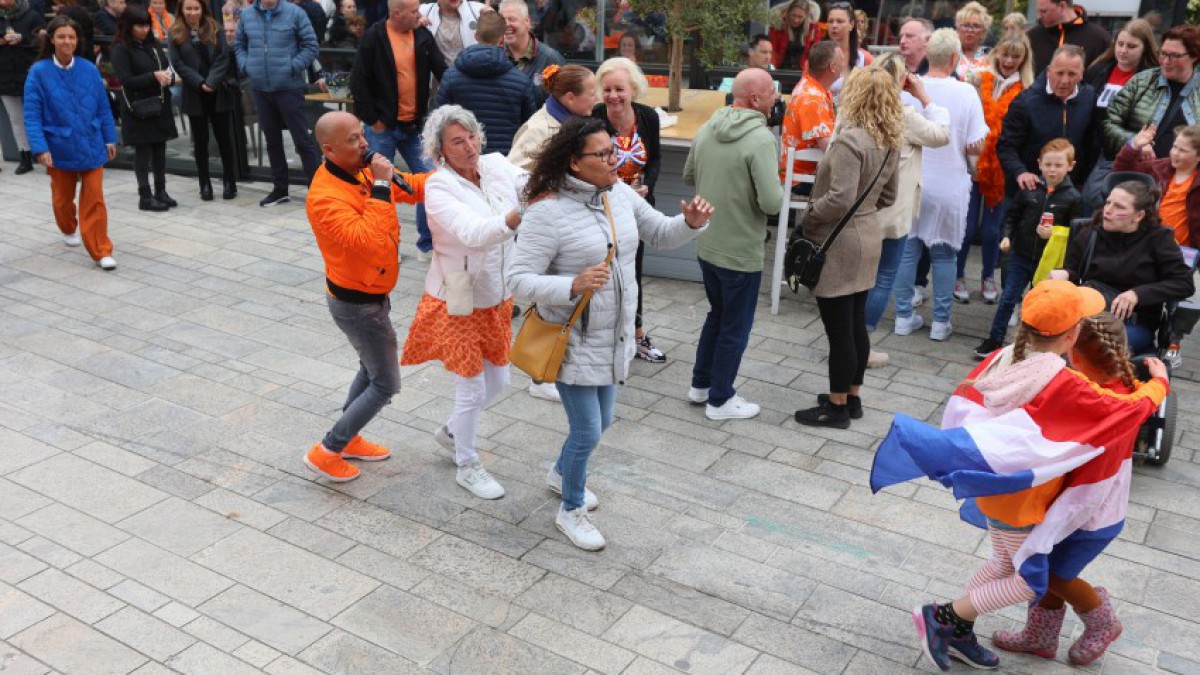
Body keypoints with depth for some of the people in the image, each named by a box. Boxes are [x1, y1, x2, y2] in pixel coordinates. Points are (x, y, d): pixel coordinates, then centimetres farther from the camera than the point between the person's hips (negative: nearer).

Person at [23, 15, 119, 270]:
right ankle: (69, 230, 46)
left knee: (94, 199, -2)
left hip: (91, 146, 1)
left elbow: (103, 106, 4)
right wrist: (40, 148, -16)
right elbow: (32, 114, -10)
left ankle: (101, 251, 0)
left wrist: (109, 138, 5)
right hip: (60, 148, 0)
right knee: (63, 197, 18)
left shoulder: (89, 69, -5)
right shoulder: (39, 72, -10)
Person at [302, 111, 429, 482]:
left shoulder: (364, 168, -5)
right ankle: (327, 452, 14)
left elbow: (411, 186, 3)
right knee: (385, 385, 2)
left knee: (371, 367, 26)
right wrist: (379, 187, -38)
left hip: (370, 293, 9)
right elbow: (369, 241, -42)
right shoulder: (325, 197, -30)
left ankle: (349, 438, 43)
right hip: (357, 304, -9)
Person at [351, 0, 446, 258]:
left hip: (416, 126, 4)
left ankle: (427, 243, 14)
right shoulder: (374, 38, -9)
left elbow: (442, 72, 4)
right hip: (383, 127, -4)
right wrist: (372, 119, -9)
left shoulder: (424, 36, 2)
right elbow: (358, 81, -8)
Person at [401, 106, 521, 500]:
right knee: (473, 390, 5)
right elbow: (474, 234, -36)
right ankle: (467, 467, 29)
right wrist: (523, 213, -50)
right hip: (458, 304, -6)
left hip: (497, 300, 6)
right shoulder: (439, 187, -20)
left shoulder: (497, 165, -4)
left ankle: (451, 431, 46)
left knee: (498, 381, 19)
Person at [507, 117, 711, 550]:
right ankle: (570, 511, 31)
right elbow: (518, 279, -22)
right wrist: (573, 285, -37)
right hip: (573, 342, -7)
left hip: (614, 336, 7)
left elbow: (659, 235, 11)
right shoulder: (548, 210, -23)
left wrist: (691, 223, -11)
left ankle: (562, 474, 53)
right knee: (588, 432, 3)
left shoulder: (619, 193, -1)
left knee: (600, 422, 22)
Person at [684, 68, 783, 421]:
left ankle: (701, 384, 35)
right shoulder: (760, 139, -21)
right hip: (741, 252, -7)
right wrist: (776, 188, -4)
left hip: (706, 244, 7)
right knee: (735, 327, 9)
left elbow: (688, 176, 14)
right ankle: (720, 400, 22)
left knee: (717, 314, 25)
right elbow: (771, 203, -25)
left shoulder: (706, 129, 1)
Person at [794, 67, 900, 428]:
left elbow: (840, 199, -27)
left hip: (839, 245, -9)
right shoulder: (890, 142, 6)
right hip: (866, 238, 9)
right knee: (856, 324, 18)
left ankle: (837, 407, 13)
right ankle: (851, 397, 30)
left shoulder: (850, 140, -22)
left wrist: (808, 218, -13)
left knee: (839, 330, 2)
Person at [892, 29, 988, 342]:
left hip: (910, 183, 1)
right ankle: (941, 322, 17)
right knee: (944, 254, 11)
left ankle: (904, 316, 17)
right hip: (948, 186, -1)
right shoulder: (966, 93, -12)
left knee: (906, 249, 12)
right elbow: (976, 147, -10)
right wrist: (955, 147, 8)